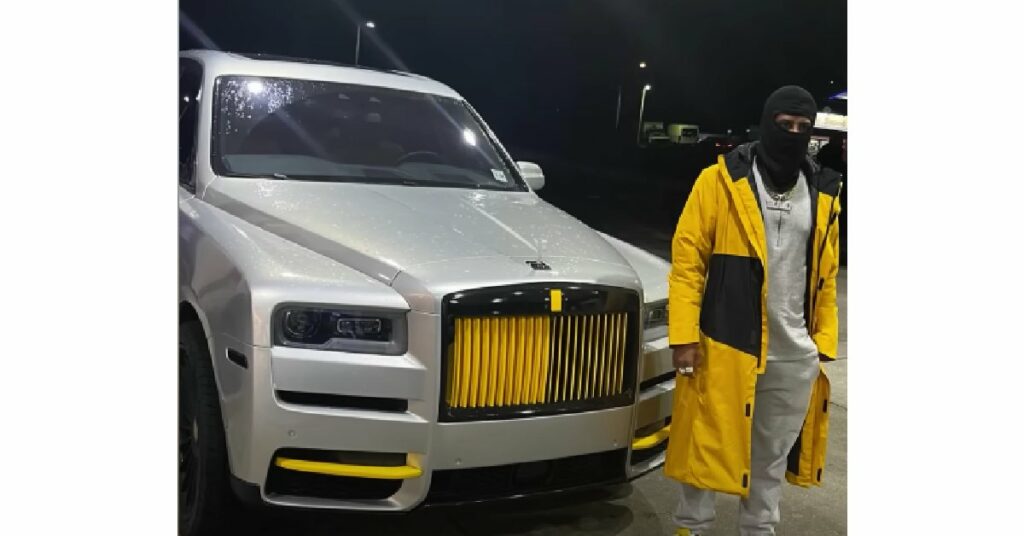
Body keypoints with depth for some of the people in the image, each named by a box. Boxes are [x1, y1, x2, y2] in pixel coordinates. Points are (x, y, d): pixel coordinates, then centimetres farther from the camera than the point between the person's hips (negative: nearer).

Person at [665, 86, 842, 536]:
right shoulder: (722, 179, -5)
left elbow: (825, 276, 12)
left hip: (795, 354, 4)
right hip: (726, 344, -4)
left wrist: (824, 341, 6)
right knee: (706, 446, 8)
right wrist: (684, 335, -14)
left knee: (773, 456, 17)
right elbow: (687, 257, -9)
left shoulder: (823, 193, 9)